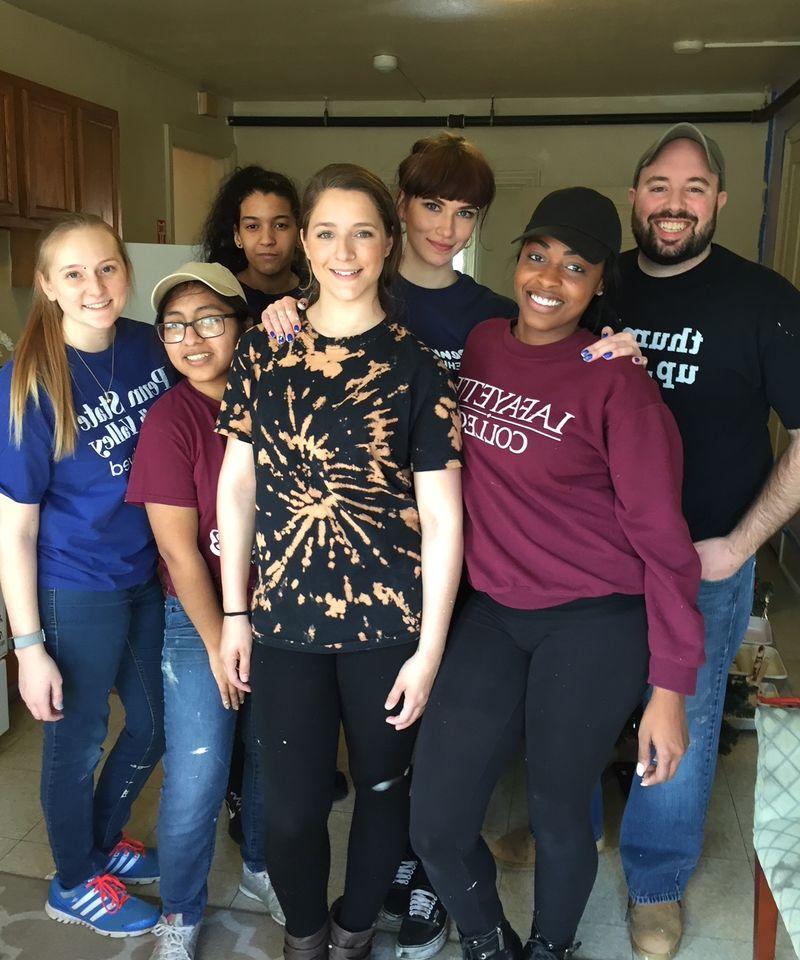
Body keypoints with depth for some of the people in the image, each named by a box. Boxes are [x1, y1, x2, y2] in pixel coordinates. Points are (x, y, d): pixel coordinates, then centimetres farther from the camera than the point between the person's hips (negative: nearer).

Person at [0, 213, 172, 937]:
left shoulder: (148, 345, -6)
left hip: (147, 576, 6)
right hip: (75, 594, -6)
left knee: (155, 727, 21)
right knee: (78, 742, 15)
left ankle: (104, 838, 50)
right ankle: (76, 883, 42)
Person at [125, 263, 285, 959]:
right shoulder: (172, 419, -13)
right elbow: (179, 550, -12)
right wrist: (219, 644, -8)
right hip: (202, 617, -4)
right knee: (197, 779, 1)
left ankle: (260, 867, 45)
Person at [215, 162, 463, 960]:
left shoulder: (414, 366, -6)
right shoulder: (263, 351, 2)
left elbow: (442, 518, -6)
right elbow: (236, 484, 6)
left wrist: (430, 649, -7)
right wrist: (233, 613, 5)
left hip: (389, 623, -1)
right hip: (284, 621, 2)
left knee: (382, 785, 16)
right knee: (290, 805, 10)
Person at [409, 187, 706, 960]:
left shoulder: (614, 380, -13)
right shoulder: (480, 345, 3)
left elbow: (660, 533, -11)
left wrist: (670, 685, -11)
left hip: (595, 624, -4)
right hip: (493, 611, 5)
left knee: (557, 815, 11)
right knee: (436, 823, 3)